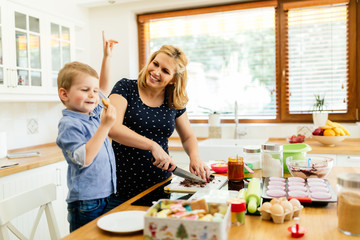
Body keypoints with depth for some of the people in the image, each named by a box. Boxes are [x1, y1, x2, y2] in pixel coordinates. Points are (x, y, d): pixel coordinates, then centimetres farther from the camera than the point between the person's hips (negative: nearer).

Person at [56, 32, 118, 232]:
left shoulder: (94, 113, 9)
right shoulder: (69, 124, -15)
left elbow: (105, 88, 24)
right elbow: (83, 159, -25)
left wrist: (107, 57, 20)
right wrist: (105, 126, -27)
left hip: (105, 197, 8)